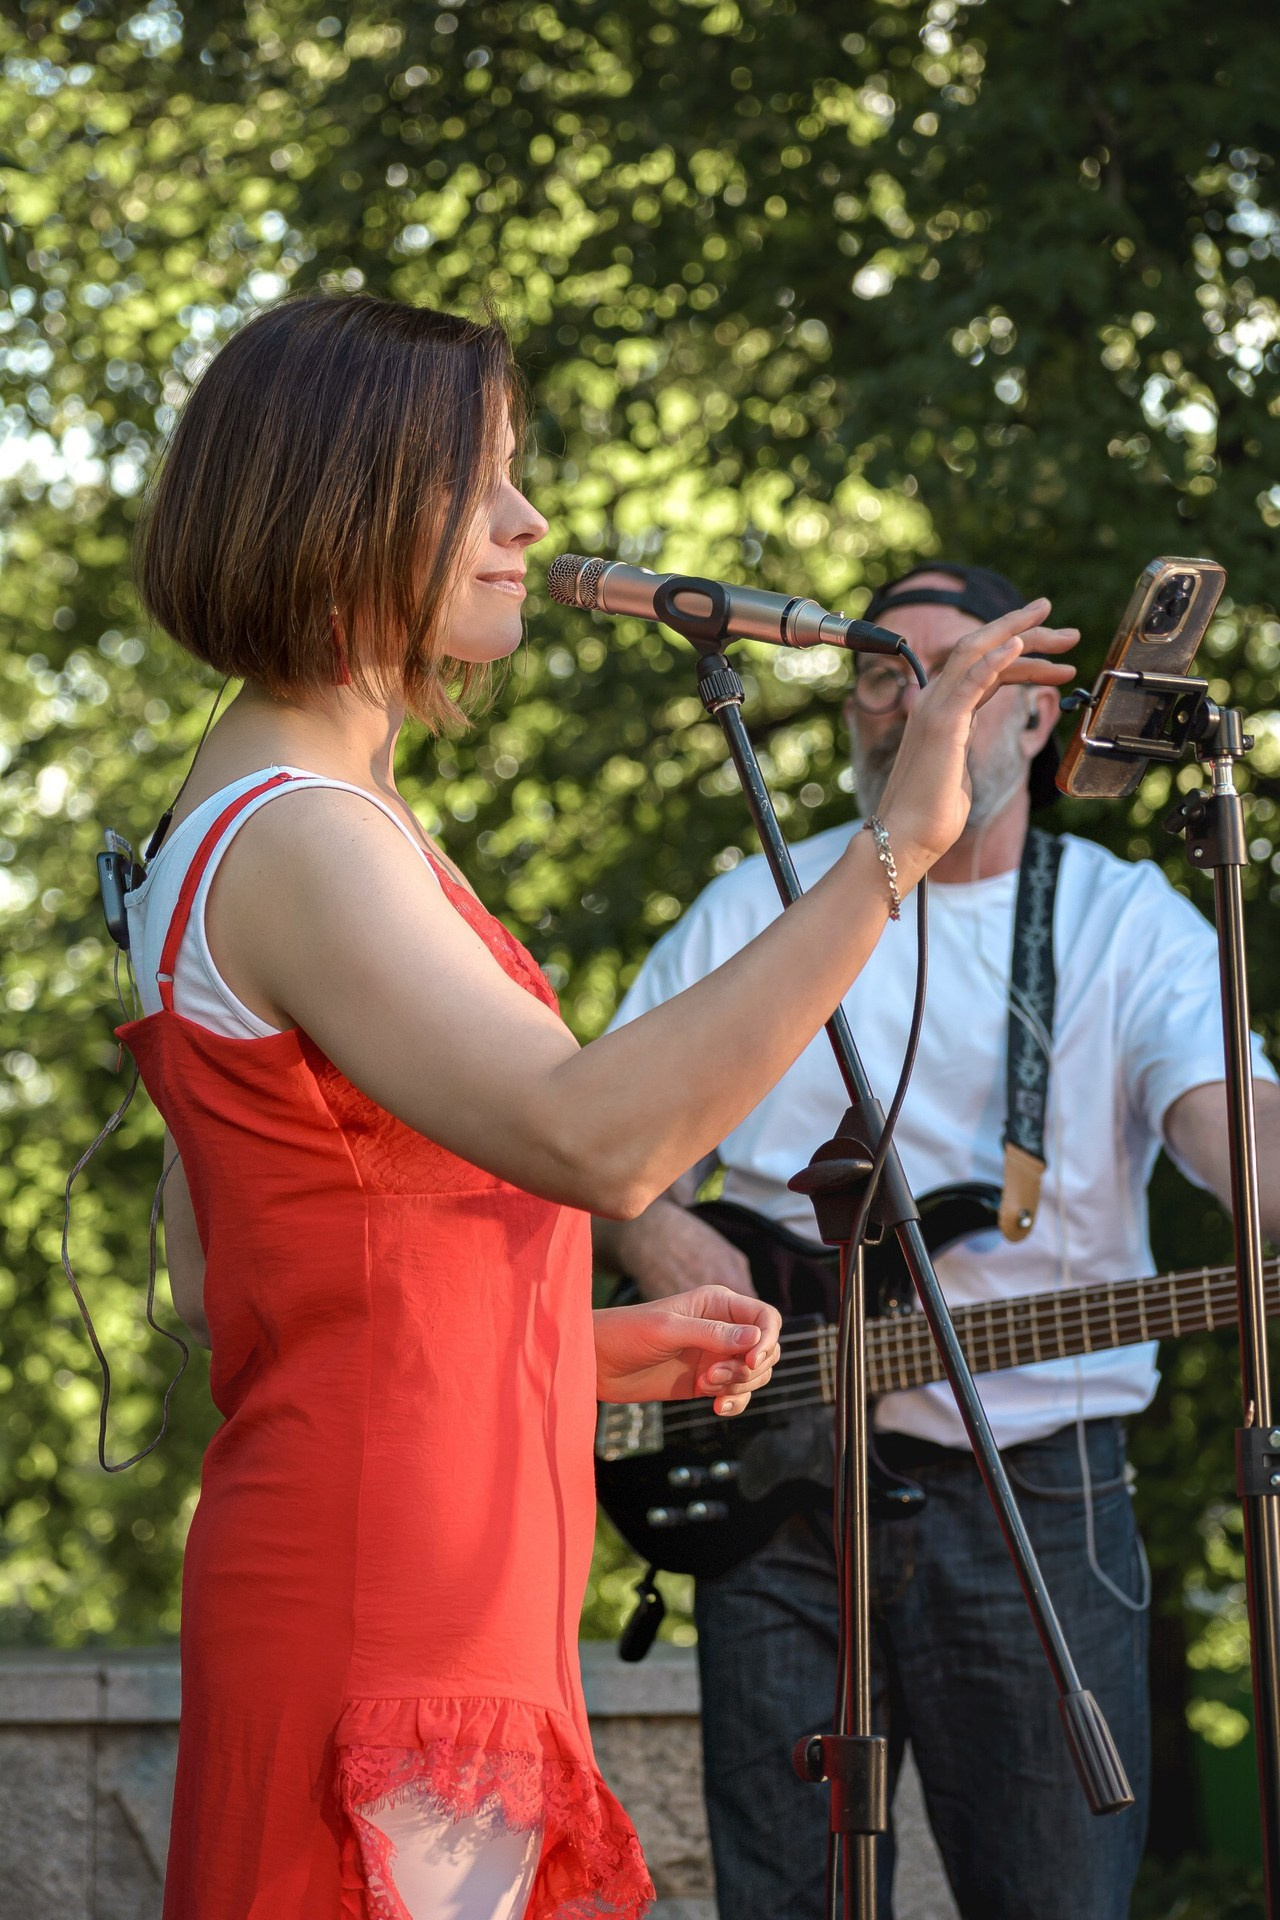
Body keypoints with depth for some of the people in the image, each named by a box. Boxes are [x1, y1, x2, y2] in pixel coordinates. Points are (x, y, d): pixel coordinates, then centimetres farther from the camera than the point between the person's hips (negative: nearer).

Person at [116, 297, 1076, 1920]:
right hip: (380, 1638, -10)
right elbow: (596, 1142, -32)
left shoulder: (277, 821, 17)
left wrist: (598, 1351, 16)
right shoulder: (297, 840, -16)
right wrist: (893, 848, -31)